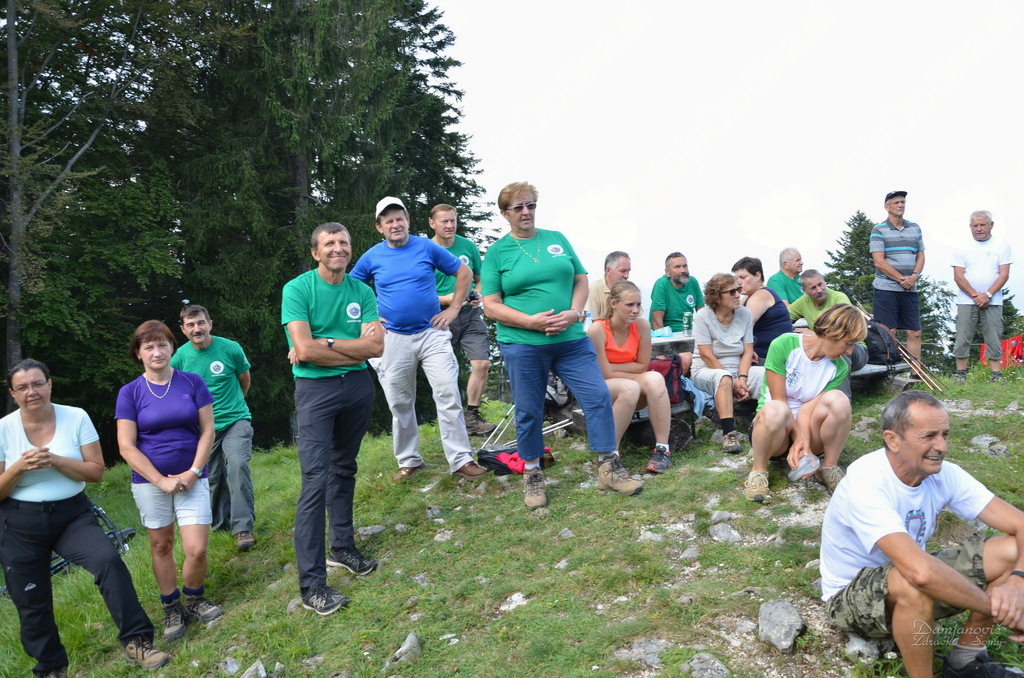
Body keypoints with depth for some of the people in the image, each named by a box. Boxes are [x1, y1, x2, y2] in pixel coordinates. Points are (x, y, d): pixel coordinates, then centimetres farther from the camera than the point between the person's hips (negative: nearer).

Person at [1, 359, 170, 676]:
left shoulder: (76, 418, -4)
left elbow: (96, 472, -6)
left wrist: (55, 461, -19)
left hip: (72, 514, -1)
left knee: (109, 560, -26)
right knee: (32, 607, 8)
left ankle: (136, 642, -19)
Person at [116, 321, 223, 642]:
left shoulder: (192, 382, -1)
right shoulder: (130, 392, -2)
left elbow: (207, 431, -1)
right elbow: (126, 447, -5)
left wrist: (193, 472, -10)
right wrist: (161, 481, -12)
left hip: (191, 479, 0)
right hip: (149, 481, 0)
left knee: (197, 549, -6)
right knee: (161, 546, 9)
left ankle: (194, 600, 20)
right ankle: (171, 609, 26)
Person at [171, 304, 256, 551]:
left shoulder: (231, 348, -9)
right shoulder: (180, 357, -4)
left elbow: (245, 380, 10)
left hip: (235, 421, -2)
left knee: (238, 465, -22)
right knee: (213, 477, 8)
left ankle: (243, 528, -18)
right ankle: (221, 523, 28)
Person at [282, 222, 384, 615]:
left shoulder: (361, 291, 4)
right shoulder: (297, 289, -8)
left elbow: (377, 347, -6)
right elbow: (305, 350, -18)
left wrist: (325, 343, -14)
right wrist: (355, 347, -11)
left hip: (358, 387, 5)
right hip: (315, 389, -5)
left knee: (345, 470, 17)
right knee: (316, 480, -10)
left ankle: (343, 549, 34)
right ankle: (312, 584, -5)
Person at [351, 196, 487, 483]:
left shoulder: (427, 247, 0)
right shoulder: (371, 257, 3)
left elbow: (464, 272, 7)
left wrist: (453, 309, 0)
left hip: (432, 333, -1)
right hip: (393, 339, 2)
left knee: (448, 395, -8)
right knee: (399, 403, 8)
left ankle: (461, 460, -1)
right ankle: (409, 460, 24)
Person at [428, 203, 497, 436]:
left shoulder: (468, 246, 5)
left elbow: (480, 278, 16)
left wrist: (477, 294, -6)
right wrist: (447, 299, -17)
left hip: (470, 314, 2)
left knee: (482, 364, -10)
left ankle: (472, 417, 3)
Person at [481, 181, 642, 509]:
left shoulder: (557, 239, 11)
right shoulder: (497, 252, 1)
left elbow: (581, 280, 12)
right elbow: (491, 306, -4)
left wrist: (574, 313, -8)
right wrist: (531, 321, -17)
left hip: (572, 340, 3)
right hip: (522, 345, -2)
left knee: (599, 397, -3)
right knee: (528, 412, 6)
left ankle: (609, 469, 11)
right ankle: (533, 476, 25)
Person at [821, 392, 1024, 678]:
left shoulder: (944, 474, -10)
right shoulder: (865, 482, -31)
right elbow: (920, 571, -43)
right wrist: (995, 607, -31)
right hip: (851, 598, -7)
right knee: (912, 584, -39)